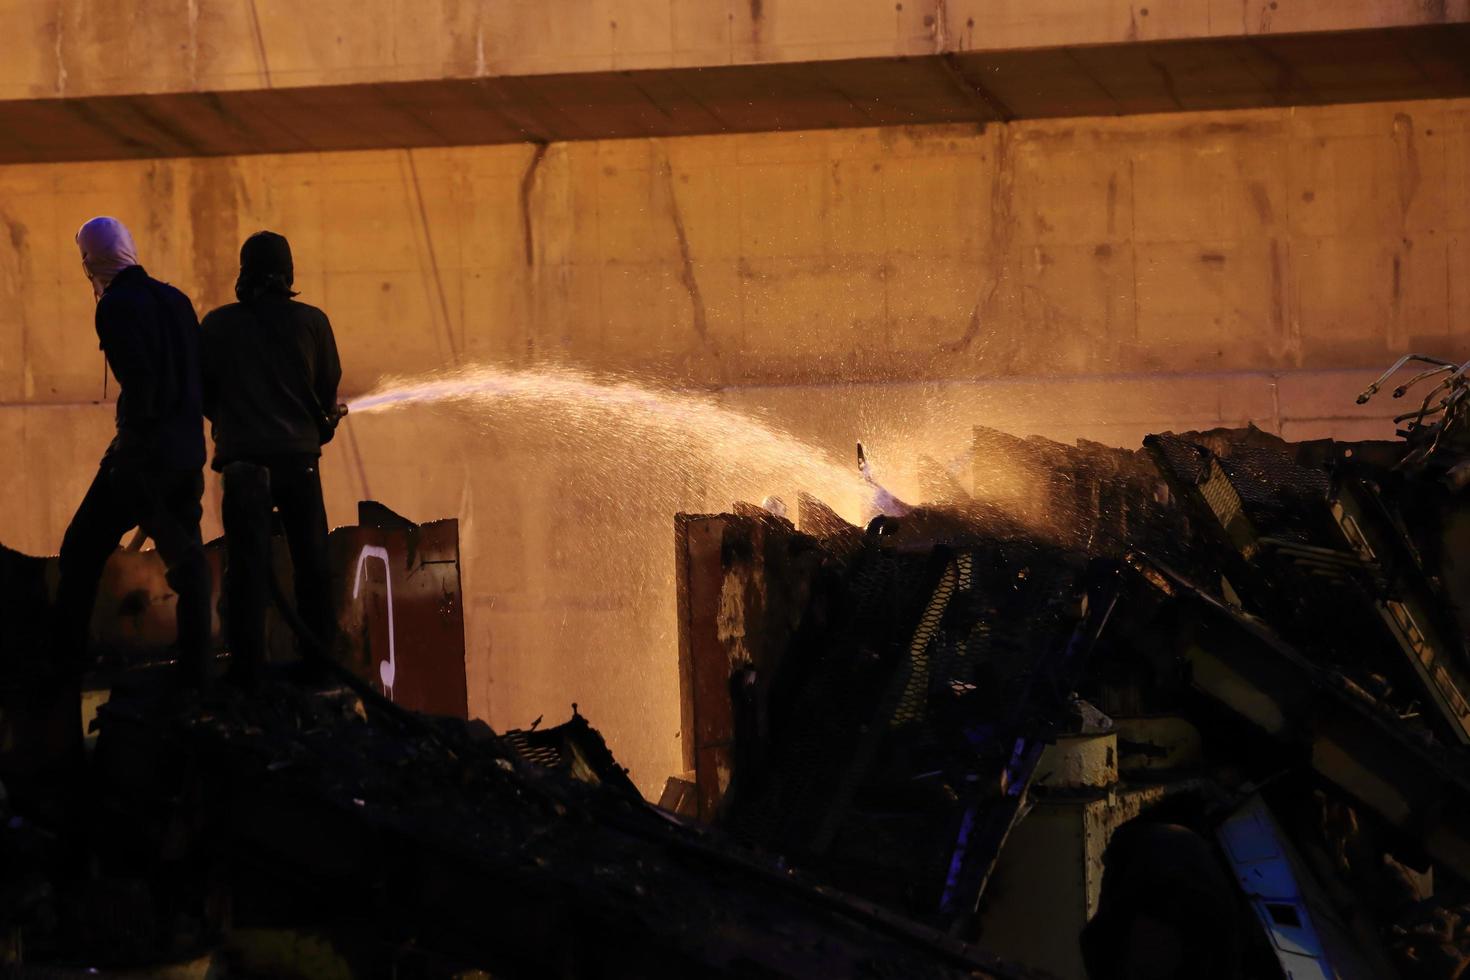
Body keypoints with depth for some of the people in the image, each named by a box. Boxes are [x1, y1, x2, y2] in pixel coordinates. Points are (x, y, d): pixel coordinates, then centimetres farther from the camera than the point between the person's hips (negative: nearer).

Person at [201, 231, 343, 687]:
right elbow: (329, 389, 4)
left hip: (243, 458, -1)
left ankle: (248, 665, -1)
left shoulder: (218, 325, -2)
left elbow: (203, 392, 4)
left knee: (247, 563, 2)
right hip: (300, 456, 1)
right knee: (311, 560, 12)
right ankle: (320, 656, 18)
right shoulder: (311, 321, -1)